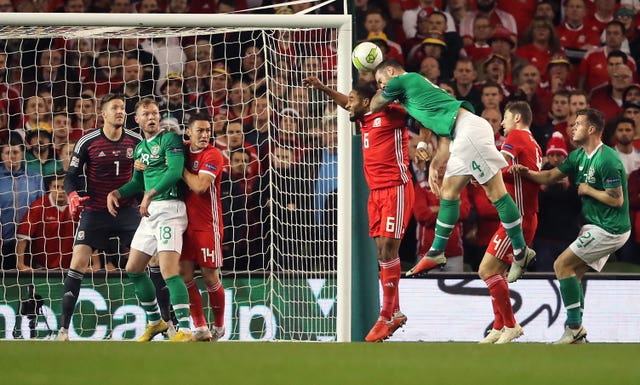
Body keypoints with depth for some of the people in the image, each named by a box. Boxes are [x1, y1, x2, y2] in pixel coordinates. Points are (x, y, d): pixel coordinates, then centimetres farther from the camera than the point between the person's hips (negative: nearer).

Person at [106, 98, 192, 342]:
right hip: (149, 212, 9)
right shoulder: (140, 148, 19)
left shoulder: (170, 139, -6)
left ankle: (185, 330, -23)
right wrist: (116, 193, 11)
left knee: (169, 270, -19)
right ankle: (155, 322, 28)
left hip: (169, 208, -9)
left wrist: (150, 194, -28)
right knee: (133, 269, 14)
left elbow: (175, 171, -21)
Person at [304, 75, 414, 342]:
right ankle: (395, 312, 10)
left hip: (395, 188, -8)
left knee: (388, 248, -11)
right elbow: (346, 104, 35)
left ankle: (386, 317, -13)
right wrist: (323, 89, 31)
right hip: (376, 191, 8)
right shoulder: (364, 119, 17)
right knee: (381, 251, 5)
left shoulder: (390, 114, -5)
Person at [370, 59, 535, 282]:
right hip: (462, 137, 10)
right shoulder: (417, 85, 29)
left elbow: (374, 107, 20)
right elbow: (443, 134, 25)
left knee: (495, 192, -9)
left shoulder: (401, 81, 4)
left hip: (468, 128, -10)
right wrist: (434, 165, 20)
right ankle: (436, 253, 22)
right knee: (448, 193, 15)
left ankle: (521, 252, -9)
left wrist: (381, 90, 40)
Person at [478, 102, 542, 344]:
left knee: (487, 270, -12)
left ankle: (510, 326, -9)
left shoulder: (516, 136, -7)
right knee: (497, 272, 13)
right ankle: (499, 328, 14)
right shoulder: (534, 145, 19)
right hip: (527, 217, 10)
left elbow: (498, 169, -19)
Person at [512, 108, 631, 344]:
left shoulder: (607, 160, -21)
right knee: (573, 273, 10)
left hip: (610, 229, -10)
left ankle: (574, 326, -9)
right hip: (597, 226, 10)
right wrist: (527, 173, -5)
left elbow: (617, 200, -23)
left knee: (562, 265, -11)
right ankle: (577, 333, 11)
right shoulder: (578, 156, 9)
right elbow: (551, 176, 13)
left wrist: (587, 190, -13)